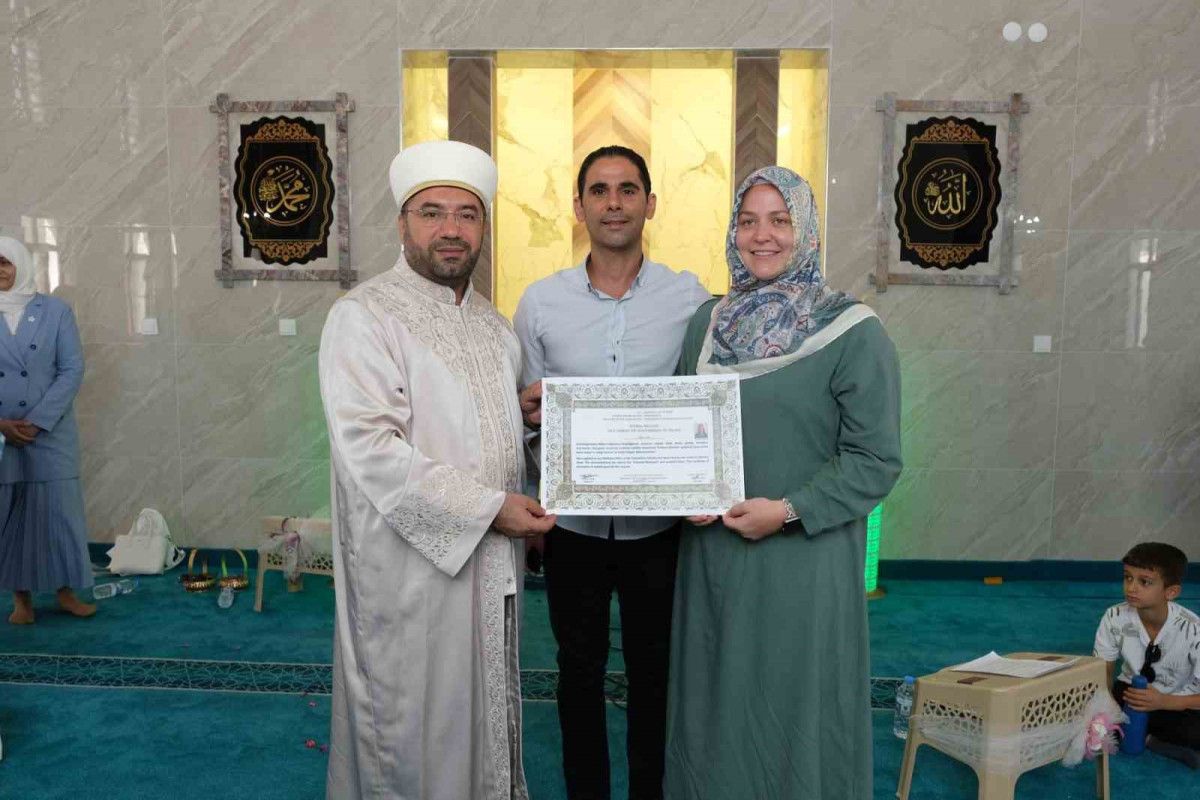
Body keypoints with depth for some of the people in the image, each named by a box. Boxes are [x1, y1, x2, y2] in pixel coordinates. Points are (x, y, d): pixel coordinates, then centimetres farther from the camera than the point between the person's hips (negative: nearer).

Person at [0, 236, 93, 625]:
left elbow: (72, 370, -5)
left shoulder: (56, 311, 0)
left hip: (51, 432, -1)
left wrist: (38, 421, -13)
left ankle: (65, 591, 15)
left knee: (58, 508, 3)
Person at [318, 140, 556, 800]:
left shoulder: (494, 326, 12)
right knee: (413, 729, 7)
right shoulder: (363, 316, -12)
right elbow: (370, 449, -21)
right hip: (410, 570, -7)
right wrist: (487, 507, -20)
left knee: (483, 719, 18)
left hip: (492, 567, 7)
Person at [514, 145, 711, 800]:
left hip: (659, 524, 0)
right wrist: (530, 408, -18)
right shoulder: (540, 301, -1)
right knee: (580, 670, 17)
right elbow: (525, 411, 6)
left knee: (655, 672, 15)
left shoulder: (690, 297, -4)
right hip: (572, 523, 1)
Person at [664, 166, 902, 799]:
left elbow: (876, 459, -10)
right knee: (716, 707, 16)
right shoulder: (708, 321, 9)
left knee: (795, 713, 8)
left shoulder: (852, 332, -7)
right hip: (710, 552, 5)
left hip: (804, 561, -4)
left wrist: (788, 511, -18)